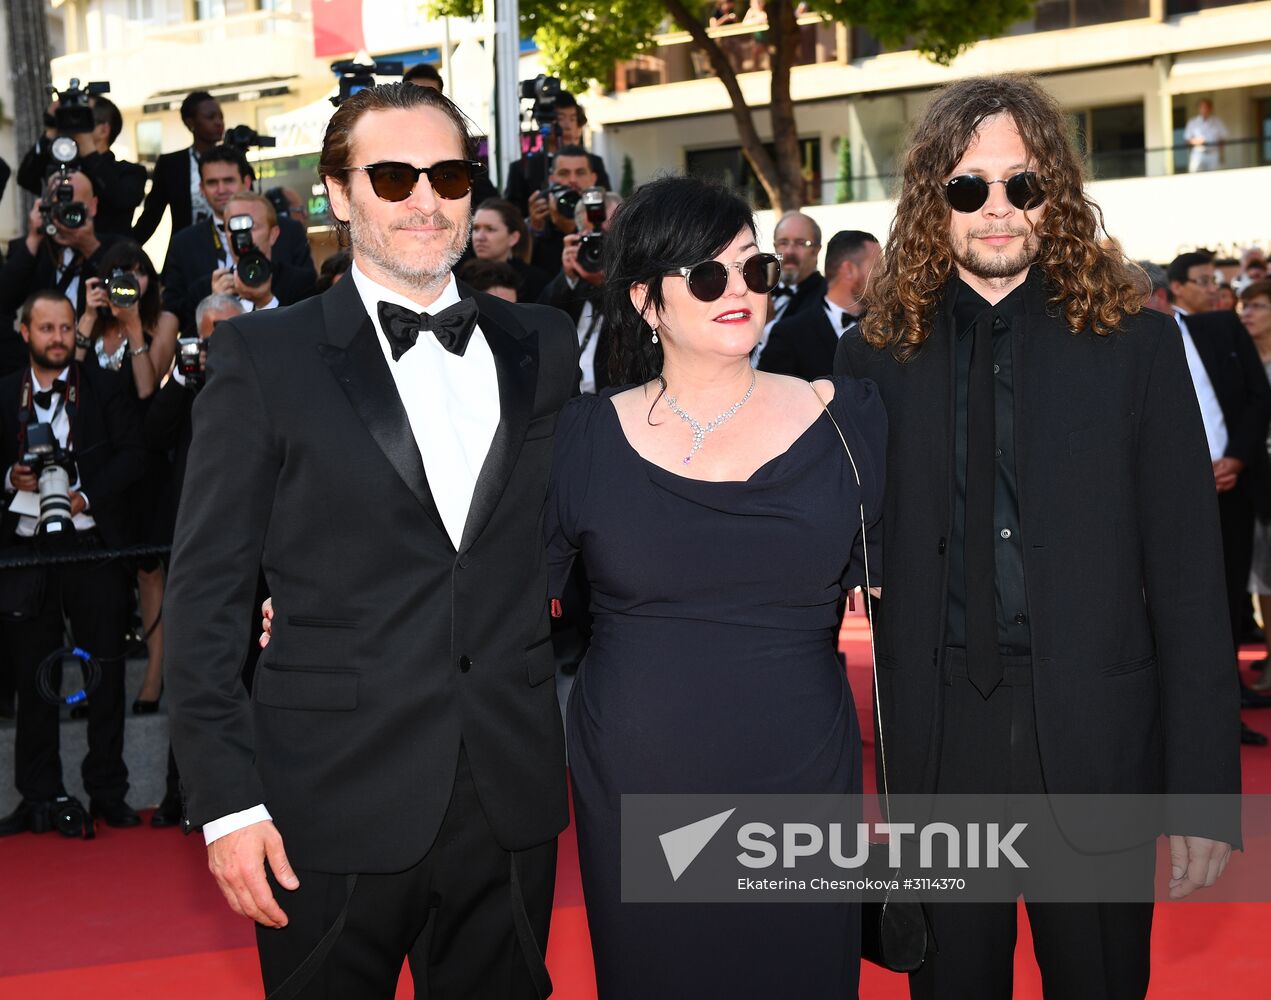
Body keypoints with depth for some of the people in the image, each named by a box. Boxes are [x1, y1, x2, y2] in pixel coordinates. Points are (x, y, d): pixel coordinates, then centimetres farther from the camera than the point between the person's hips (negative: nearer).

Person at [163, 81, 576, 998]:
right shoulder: (264, 356, -2)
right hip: (335, 807, -3)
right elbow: (206, 593, -4)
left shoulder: (543, 347, 9)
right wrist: (228, 800, -9)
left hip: (511, 802, 3)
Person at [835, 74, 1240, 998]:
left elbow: (1189, 575, -3)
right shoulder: (879, 354, 2)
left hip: (1094, 740, -1)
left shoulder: (1134, 343, -2)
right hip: (936, 740, 1)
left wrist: (1204, 788, -7)